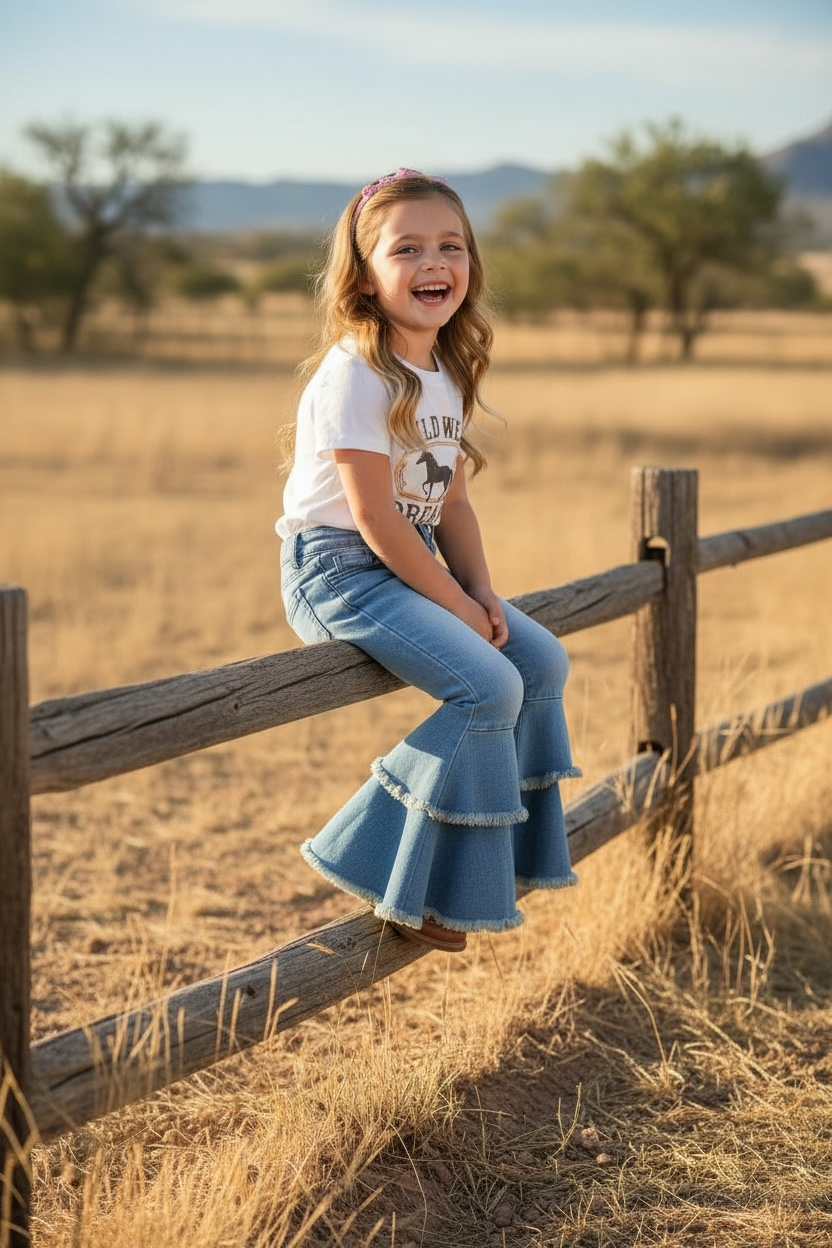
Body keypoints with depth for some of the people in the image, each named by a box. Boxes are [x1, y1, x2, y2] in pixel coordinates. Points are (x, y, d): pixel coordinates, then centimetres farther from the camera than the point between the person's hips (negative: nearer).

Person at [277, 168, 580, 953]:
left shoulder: (447, 377, 10)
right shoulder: (355, 375, -18)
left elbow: (450, 503, 13)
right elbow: (373, 518, -21)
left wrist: (482, 591, -3)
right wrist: (456, 605, -18)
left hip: (409, 567, 9)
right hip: (338, 569, -9)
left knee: (542, 660, 3)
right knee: (488, 687, -22)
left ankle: (502, 852, 11)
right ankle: (398, 878, -12)